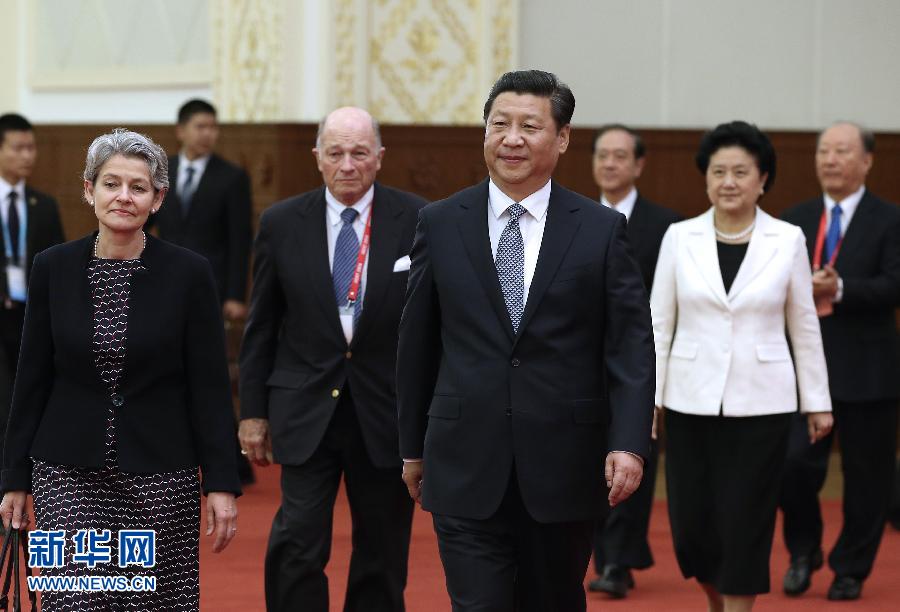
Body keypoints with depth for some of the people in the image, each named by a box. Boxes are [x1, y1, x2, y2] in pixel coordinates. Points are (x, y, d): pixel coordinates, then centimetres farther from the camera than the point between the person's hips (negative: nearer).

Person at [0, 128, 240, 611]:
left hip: (159, 474, -1)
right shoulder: (52, 268, 1)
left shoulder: (188, 273, -4)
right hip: (69, 473, 1)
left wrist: (221, 484, -6)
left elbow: (209, 386, -2)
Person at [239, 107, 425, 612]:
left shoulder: (418, 221, -4)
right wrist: (253, 410, 5)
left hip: (388, 413, 0)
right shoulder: (282, 223, 1)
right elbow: (262, 327, 6)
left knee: (382, 556, 9)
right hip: (306, 412, 0)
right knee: (297, 547, -10)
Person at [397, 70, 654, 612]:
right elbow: (417, 345, 9)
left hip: (563, 467, 0)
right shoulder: (441, 225, 3)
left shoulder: (602, 230, 0)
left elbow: (630, 348, -3)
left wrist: (630, 444, -13)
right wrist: (413, 446, 12)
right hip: (466, 467, 0)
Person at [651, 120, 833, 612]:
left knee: (744, 525, 0)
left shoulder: (788, 240, -1)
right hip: (691, 400, 1)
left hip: (760, 403, -1)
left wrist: (817, 401, 6)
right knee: (691, 524, 5)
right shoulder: (680, 238, 1)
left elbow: (804, 326, 5)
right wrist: (646, 398, -1)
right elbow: (659, 323, 3)